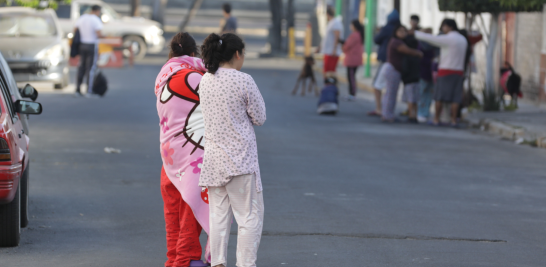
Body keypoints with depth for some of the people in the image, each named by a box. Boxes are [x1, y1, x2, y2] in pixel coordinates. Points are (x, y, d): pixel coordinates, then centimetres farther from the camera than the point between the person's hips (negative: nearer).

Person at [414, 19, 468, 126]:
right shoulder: (463, 40, 10)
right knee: (455, 98, 3)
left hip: (445, 71, -5)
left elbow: (428, 38, -10)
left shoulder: (447, 39, -12)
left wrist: (416, 33, 5)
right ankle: (454, 120, -1)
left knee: (440, 96, 3)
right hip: (459, 72, 5)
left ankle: (436, 119, 5)